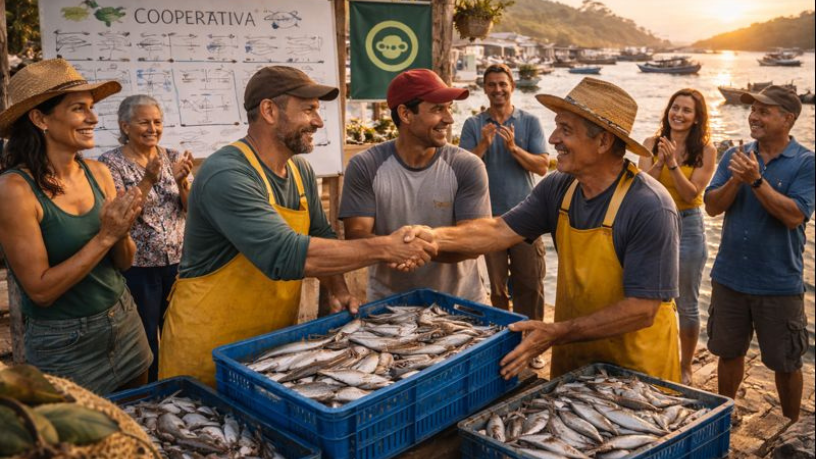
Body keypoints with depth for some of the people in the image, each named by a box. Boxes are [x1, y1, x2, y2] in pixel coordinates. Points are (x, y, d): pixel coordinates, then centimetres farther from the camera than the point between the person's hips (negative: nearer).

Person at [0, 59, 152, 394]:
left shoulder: (98, 173, -3)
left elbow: (124, 262, 4)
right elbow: (40, 290, -18)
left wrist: (121, 233, -16)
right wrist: (105, 236, -21)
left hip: (125, 323, 5)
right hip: (64, 344, -5)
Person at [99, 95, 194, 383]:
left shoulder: (172, 157, 4)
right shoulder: (111, 162, -8)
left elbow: (192, 207, 1)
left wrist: (182, 181, -19)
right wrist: (148, 179, -27)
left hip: (177, 261, 4)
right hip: (138, 267, -4)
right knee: (145, 341, 7)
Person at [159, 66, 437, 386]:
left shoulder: (301, 170, 2)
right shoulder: (226, 176, -24)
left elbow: (321, 237, 12)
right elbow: (286, 255, -33)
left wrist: (339, 290, -8)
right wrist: (384, 249, -29)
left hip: (277, 339, 7)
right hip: (209, 350, -7)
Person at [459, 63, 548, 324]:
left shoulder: (530, 122, 4)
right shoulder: (473, 125, 4)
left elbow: (542, 166, -5)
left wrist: (513, 147, -18)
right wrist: (483, 144, -20)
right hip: (488, 216, 1)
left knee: (530, 285, 2)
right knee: (494, 286, 10)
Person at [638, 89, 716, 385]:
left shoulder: (705, 151, -8)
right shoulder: (651, 144, -2)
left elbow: (692, 193, -15)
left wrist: (672, 163, -25)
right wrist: (660, 161, -24)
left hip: (687, 227, -2)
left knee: (687, 305, 9)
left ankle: (685, 367, 27)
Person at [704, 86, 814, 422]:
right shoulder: (735, 156, 3)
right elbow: (712, 206, -4)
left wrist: (756, 179, -26)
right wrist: (736, 180, -21)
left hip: (779, 283, -3)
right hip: (730, 277, 3)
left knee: (785, 362, 11)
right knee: (728, 352, 17)